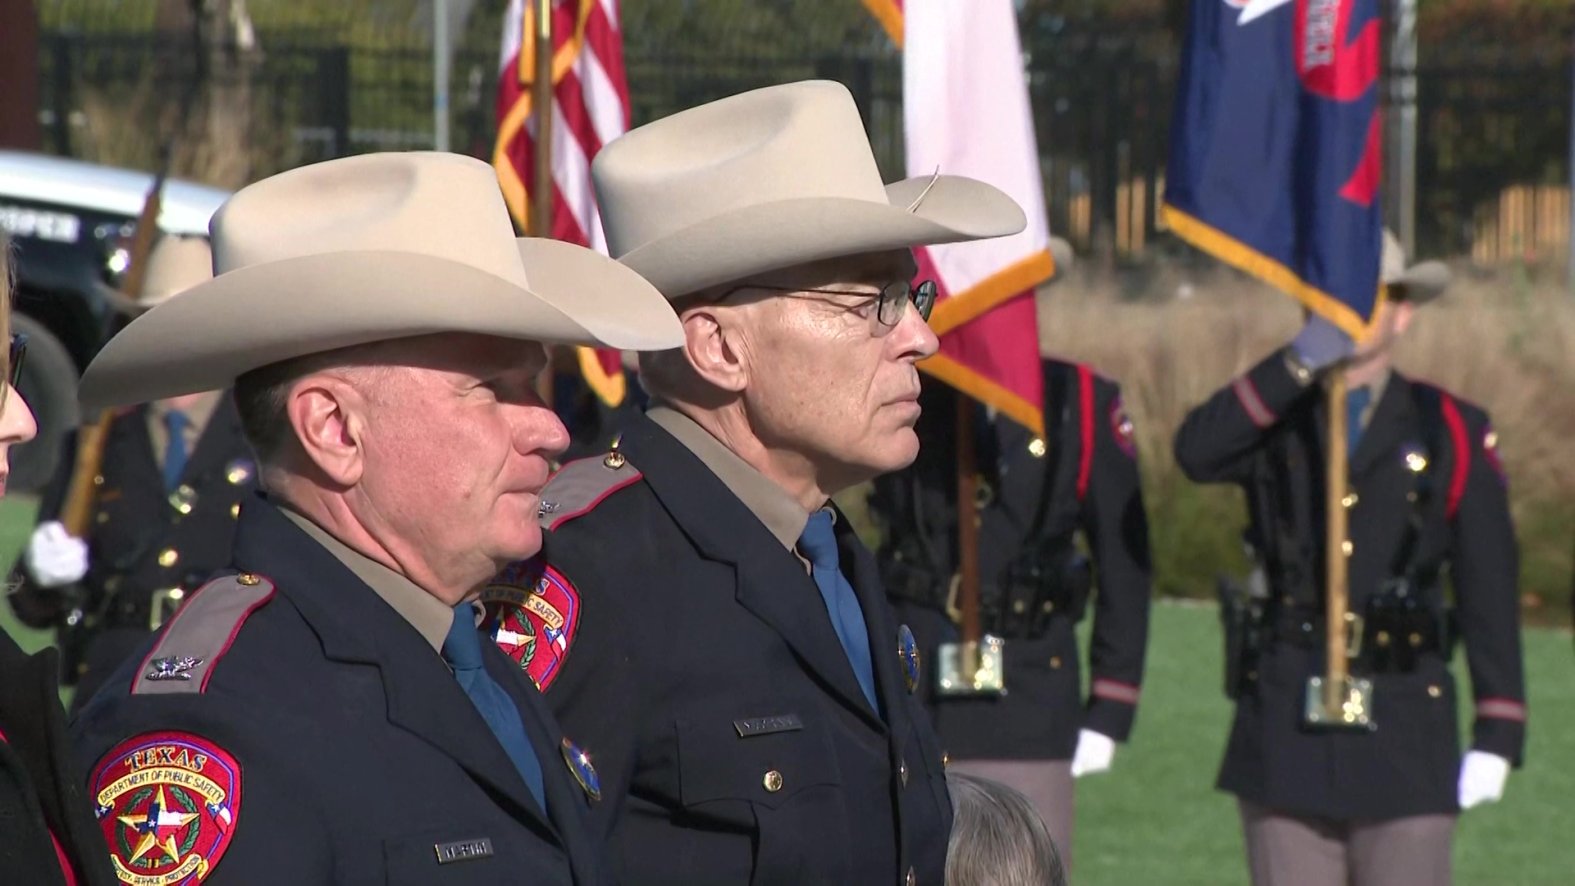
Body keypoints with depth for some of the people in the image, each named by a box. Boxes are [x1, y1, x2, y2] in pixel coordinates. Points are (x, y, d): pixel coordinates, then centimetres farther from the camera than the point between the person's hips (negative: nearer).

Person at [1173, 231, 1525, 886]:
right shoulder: (1271, 418, 11)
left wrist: (1497, 734, -4)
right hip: (1285, 728, 2)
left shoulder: (1454, 433, 7)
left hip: (1404, 735, -2)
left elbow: (1489, 592, 3)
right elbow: (1197, 452, -14)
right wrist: (1296, 365, -22)